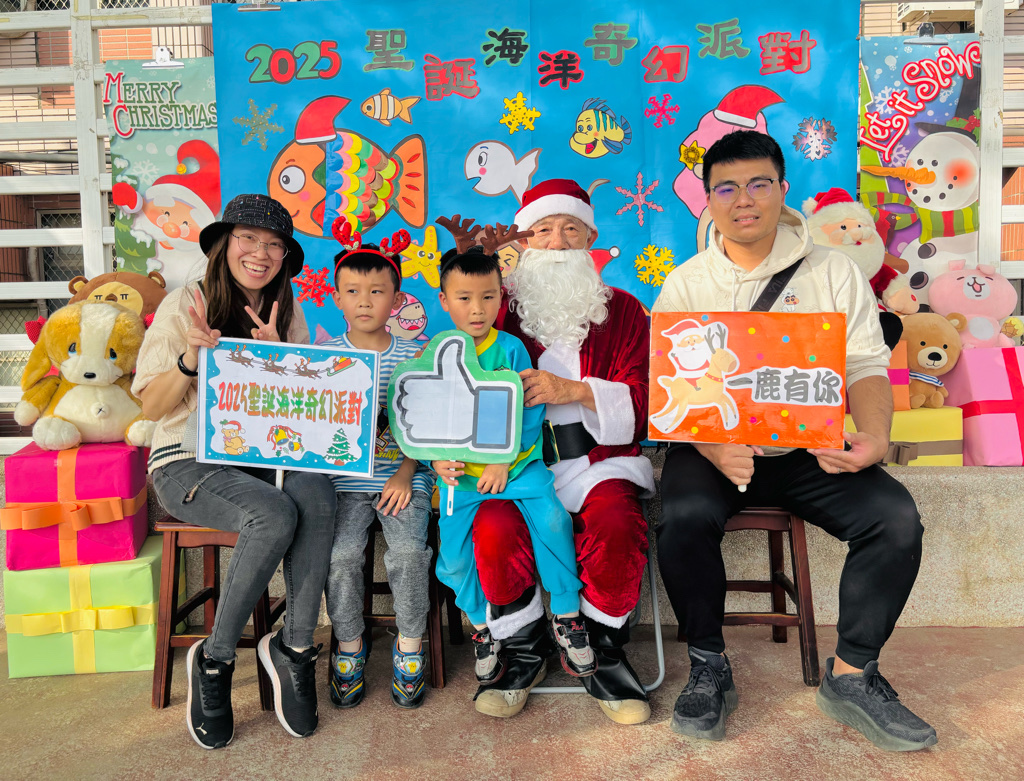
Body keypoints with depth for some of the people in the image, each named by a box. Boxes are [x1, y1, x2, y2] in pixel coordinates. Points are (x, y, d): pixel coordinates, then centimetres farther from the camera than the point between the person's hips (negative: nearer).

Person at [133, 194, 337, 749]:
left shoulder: (287, 314, 11)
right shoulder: (185, 306, -2)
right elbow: (151, 407, -3)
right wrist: (191, 359, -21)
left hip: (265, 456, 4)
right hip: (188, 460, -3)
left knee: (316, 494, -31)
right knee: (274, 516, -33)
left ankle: (294, 646, -15)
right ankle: (213, 661, -10)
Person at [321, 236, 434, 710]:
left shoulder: (412, 356, 5)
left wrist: (405, 474, -10)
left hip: (403, 474, -1)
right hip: (345, 476, 1)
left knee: (408, 550, -21)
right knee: (341, 552, -19)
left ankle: (410, 645, 3)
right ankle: (349, 642, 7)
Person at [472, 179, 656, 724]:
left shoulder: (622, 310, 13)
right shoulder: (502, 311, 14)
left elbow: (642, 402, 2)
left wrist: (571, 391, -15)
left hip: (600, 459, 0)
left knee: (616, 522, -30)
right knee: (494, 528, -28)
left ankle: (605, 654, -2)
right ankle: (523, 651, 1)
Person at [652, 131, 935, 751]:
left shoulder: (834, 273, 7)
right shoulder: (686, 285, 4)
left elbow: (866, 365, 1)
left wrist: (875, 435, -22)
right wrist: (715, 449, -24)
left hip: (810, 449, 2)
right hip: (713, 446, -1)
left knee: (896, 517, -22)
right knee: (684, 516, -31)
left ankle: (852, 675, -1)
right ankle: (709, 668, -6)